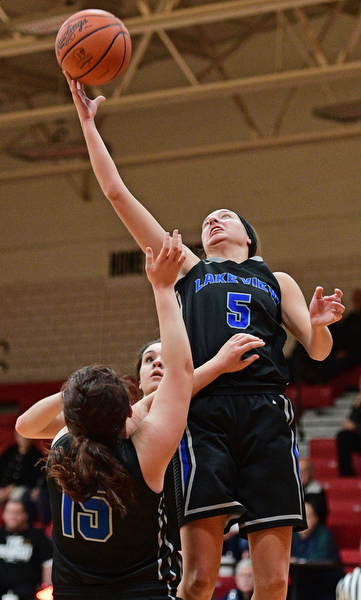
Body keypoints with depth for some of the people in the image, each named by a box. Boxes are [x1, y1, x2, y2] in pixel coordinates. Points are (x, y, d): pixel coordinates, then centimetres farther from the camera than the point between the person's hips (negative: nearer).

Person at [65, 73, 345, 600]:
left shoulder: (276, 281, 27)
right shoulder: (188, 269, 24)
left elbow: (318, 351, 18)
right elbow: (118, 194, 21)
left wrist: (319, 324, -5)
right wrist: (87, 122, 19)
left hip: (267, 414, 1)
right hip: (205, 412, -1)